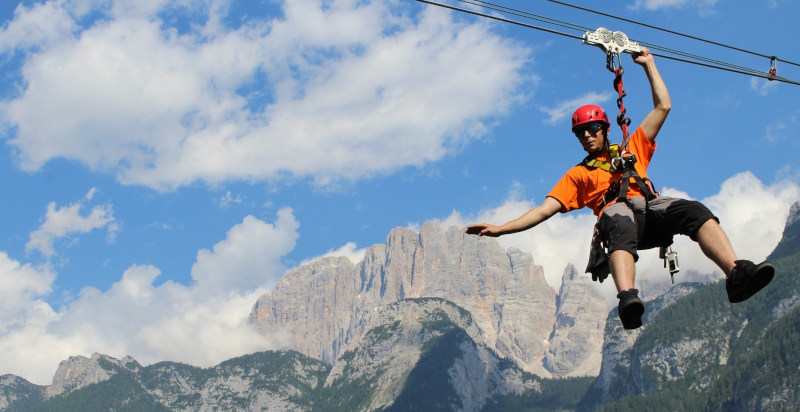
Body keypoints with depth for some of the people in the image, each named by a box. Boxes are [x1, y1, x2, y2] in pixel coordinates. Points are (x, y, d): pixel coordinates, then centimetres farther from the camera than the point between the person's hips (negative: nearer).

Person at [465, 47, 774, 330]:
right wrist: (501, 228, 11)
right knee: (622, 228, -42)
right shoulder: (578, 174, 31)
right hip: (615, 212, -2)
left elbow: (663, 106, 36)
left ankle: (736, 274, -50)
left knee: (695, 212, -31)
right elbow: (544, 210, 22)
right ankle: (627, 299, -68)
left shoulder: (632, 150, 35)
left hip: (651, 206, 3)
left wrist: (648, 64, 38)